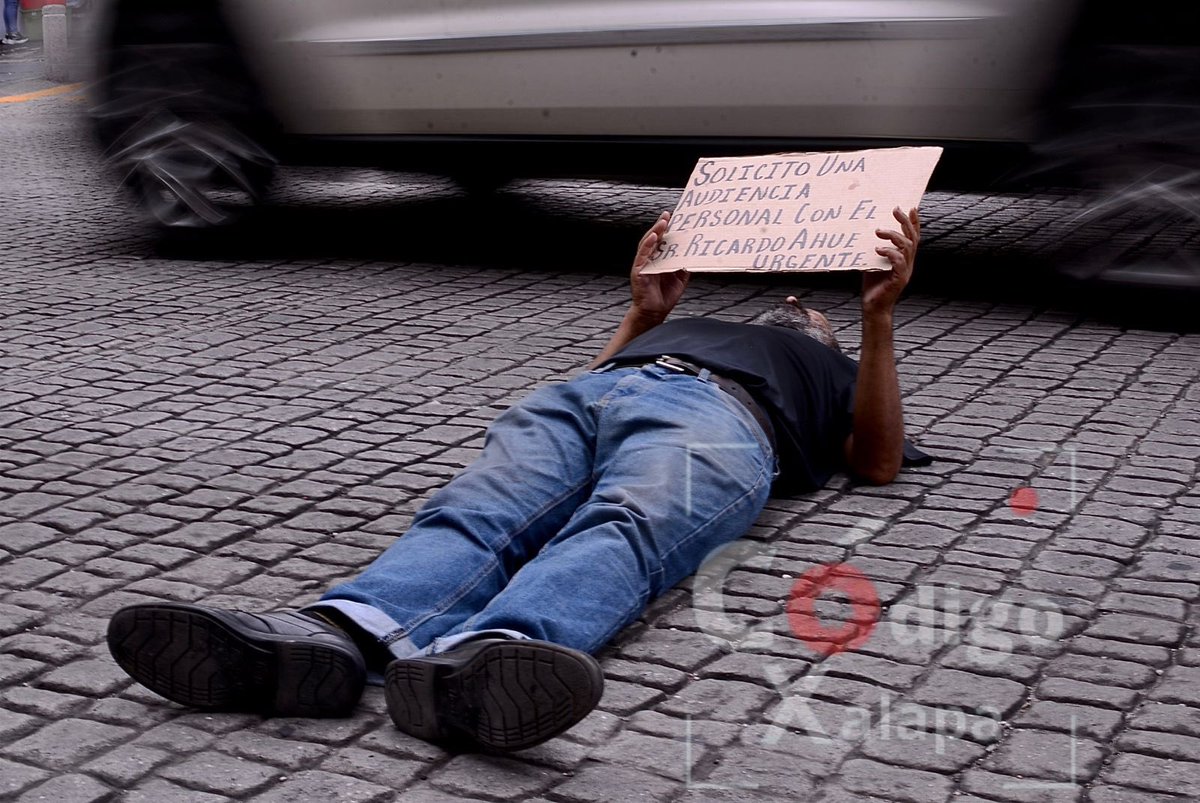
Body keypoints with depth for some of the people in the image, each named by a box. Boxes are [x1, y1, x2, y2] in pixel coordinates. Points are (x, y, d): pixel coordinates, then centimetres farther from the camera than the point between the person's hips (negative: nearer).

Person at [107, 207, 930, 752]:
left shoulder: (830, 376, 40)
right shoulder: (695, 326, 50)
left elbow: (878, 460, 17)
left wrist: (878, 315, 11)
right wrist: (644, 312, 39)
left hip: (713, 417, -3)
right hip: (574, 394, 4)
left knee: (623, 531, -39)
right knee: (473, 518, -31)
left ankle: (475, 663, -69)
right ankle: (335, 633, -59)